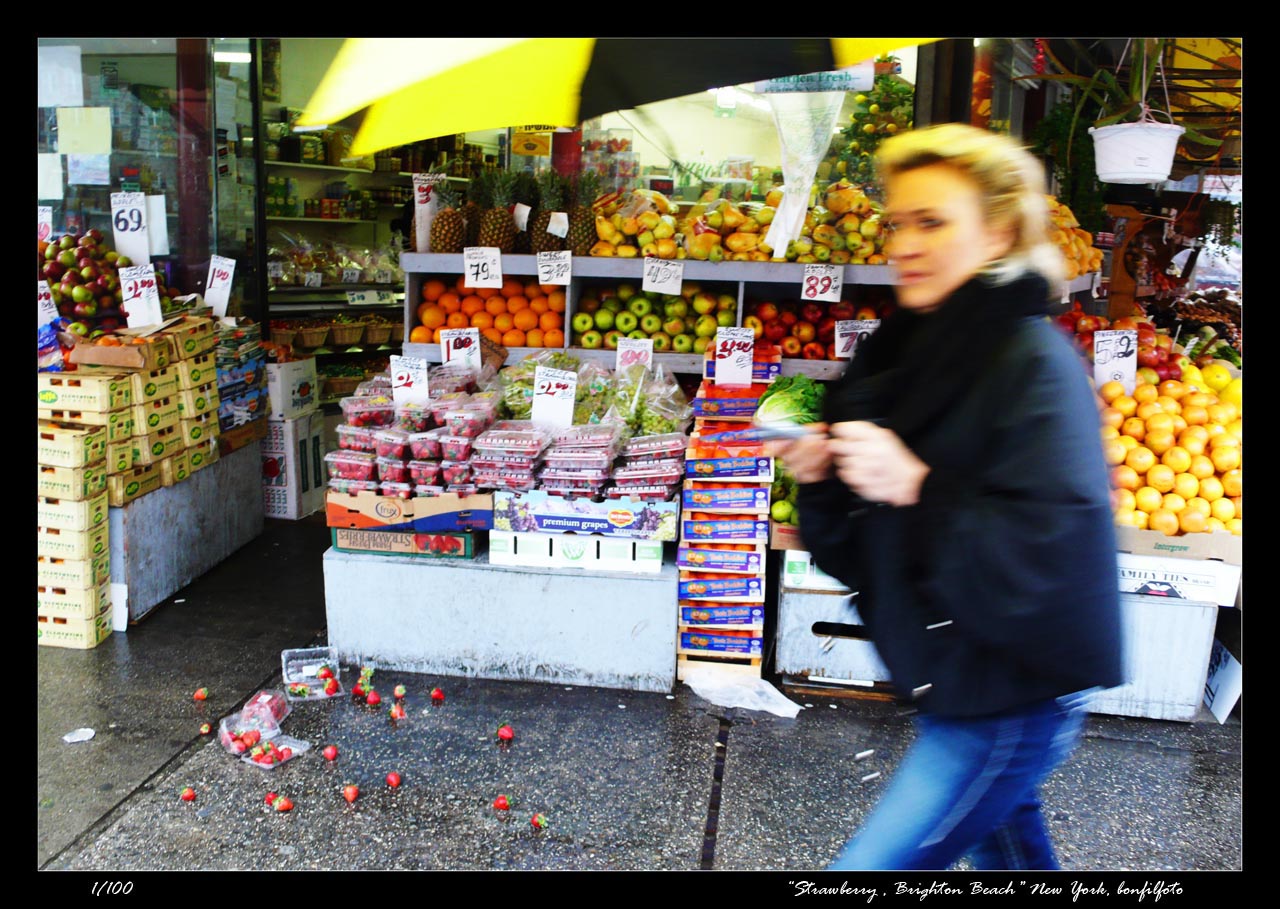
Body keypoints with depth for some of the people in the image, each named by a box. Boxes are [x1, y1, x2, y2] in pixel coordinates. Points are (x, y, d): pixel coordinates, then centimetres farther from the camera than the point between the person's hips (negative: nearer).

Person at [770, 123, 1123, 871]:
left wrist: (920, 488, -31)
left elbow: (1058, 549, -28)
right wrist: (820, 480, -11)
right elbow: (861, 548, 8)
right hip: (953, 690, 8)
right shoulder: (911, 351, 4)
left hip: (1013, 704, -8)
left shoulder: (1035, 364, -20)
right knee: (1009, 852, 27)